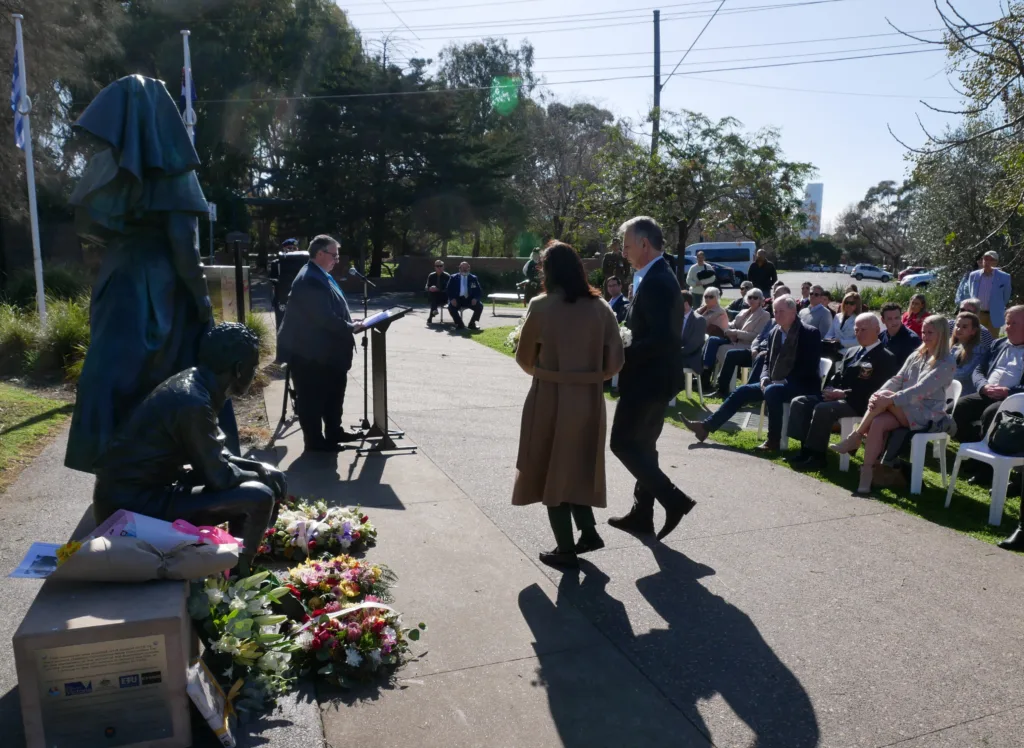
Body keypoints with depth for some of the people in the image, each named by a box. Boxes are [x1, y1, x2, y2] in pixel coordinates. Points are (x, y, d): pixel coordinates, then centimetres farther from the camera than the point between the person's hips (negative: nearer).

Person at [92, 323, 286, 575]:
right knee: (259, 498, -20)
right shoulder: (192, 402, -27)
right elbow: (220, 477, -19)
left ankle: (237, 561, 20)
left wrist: (258, 468, 1)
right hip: (129, 505, -10)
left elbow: (216, 458, 13)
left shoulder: (195, 382, 2)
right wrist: (258, 475, -2)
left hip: (147, 484, 10)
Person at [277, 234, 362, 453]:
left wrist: (348, 324, 5)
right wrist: (350, 328, -16)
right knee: (312, 398, 2)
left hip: (324, 350, 11)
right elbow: (325, 318, -27)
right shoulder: (310, 280, -23)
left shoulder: (319, 276, 12)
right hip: (309, 352, -11)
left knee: (332, 392, 19)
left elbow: (332, 312, 18)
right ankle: (315, 441, 12)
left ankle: (333, 432, 32)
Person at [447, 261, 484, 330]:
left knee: (480, 306, -25)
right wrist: (452, 299, -19)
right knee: (451, 306, -31)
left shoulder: (473, 278, 9)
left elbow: (478, 291, 5)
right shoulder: (454, 278, 6)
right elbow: (449, 290, 1)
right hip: (457, 299, -1)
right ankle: (460, 324, -10)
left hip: (469, 299, 1)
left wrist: (475, 298, -17)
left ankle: (472, 324, -5)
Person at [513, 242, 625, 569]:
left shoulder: (541, 307, -10)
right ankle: (588, 531, 23)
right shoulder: (600, 307, 0)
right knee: (578, 466, 23)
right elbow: (615, 362, 0)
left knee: (552, 469, 10)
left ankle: (566, 548, 16)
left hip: (550, 399, -4)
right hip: (589, 401, 4)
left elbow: (524, 358, -3)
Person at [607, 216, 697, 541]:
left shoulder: (655, 282, -20)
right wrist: (624, 348, 7)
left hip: (647, 379, -10)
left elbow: (661, 339, -28)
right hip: (654, 377, 10)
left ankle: (673, 499, 1)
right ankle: (642, 513, 25)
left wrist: (622, 354, -19)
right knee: (642, 444, 16)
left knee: (623, 443, -2)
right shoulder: (658, 277, 12)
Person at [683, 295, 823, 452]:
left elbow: (809, 367, -17)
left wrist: (785, 382, -23)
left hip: (802, 386, -7)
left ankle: (773, 441, -24)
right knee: (742, 391, -4)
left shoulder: (810, 333, -11)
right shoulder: (775, 332, 10)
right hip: (775, 384, 8)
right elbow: (768, 361, 16)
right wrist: (765, 377, -5)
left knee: (771, 391, -35)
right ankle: (707, 426, -5)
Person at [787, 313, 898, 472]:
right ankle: (807, 448, -12)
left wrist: (844, 393, -19)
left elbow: (874, 389, -14)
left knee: (822, 409, -33)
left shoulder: (886, 358, -3)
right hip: (837, 396, 8)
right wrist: (830, 390, -4)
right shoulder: (851, 351, 22)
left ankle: (816, 456, -22)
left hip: (858, 403, -8)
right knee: (799, 402, -12)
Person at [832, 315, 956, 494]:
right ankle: (868, 471, -26)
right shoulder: (916, 355, 15)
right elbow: (897, 379, 6)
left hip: (927, 414, -5)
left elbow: (921, 390, -20)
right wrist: (878, 394, -13)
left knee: (886, 398, -30)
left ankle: (856, 437, -21)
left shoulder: (947, 363, -7)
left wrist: (889, 399, -28)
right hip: (903, 409, 5)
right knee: (877, 423, -27)